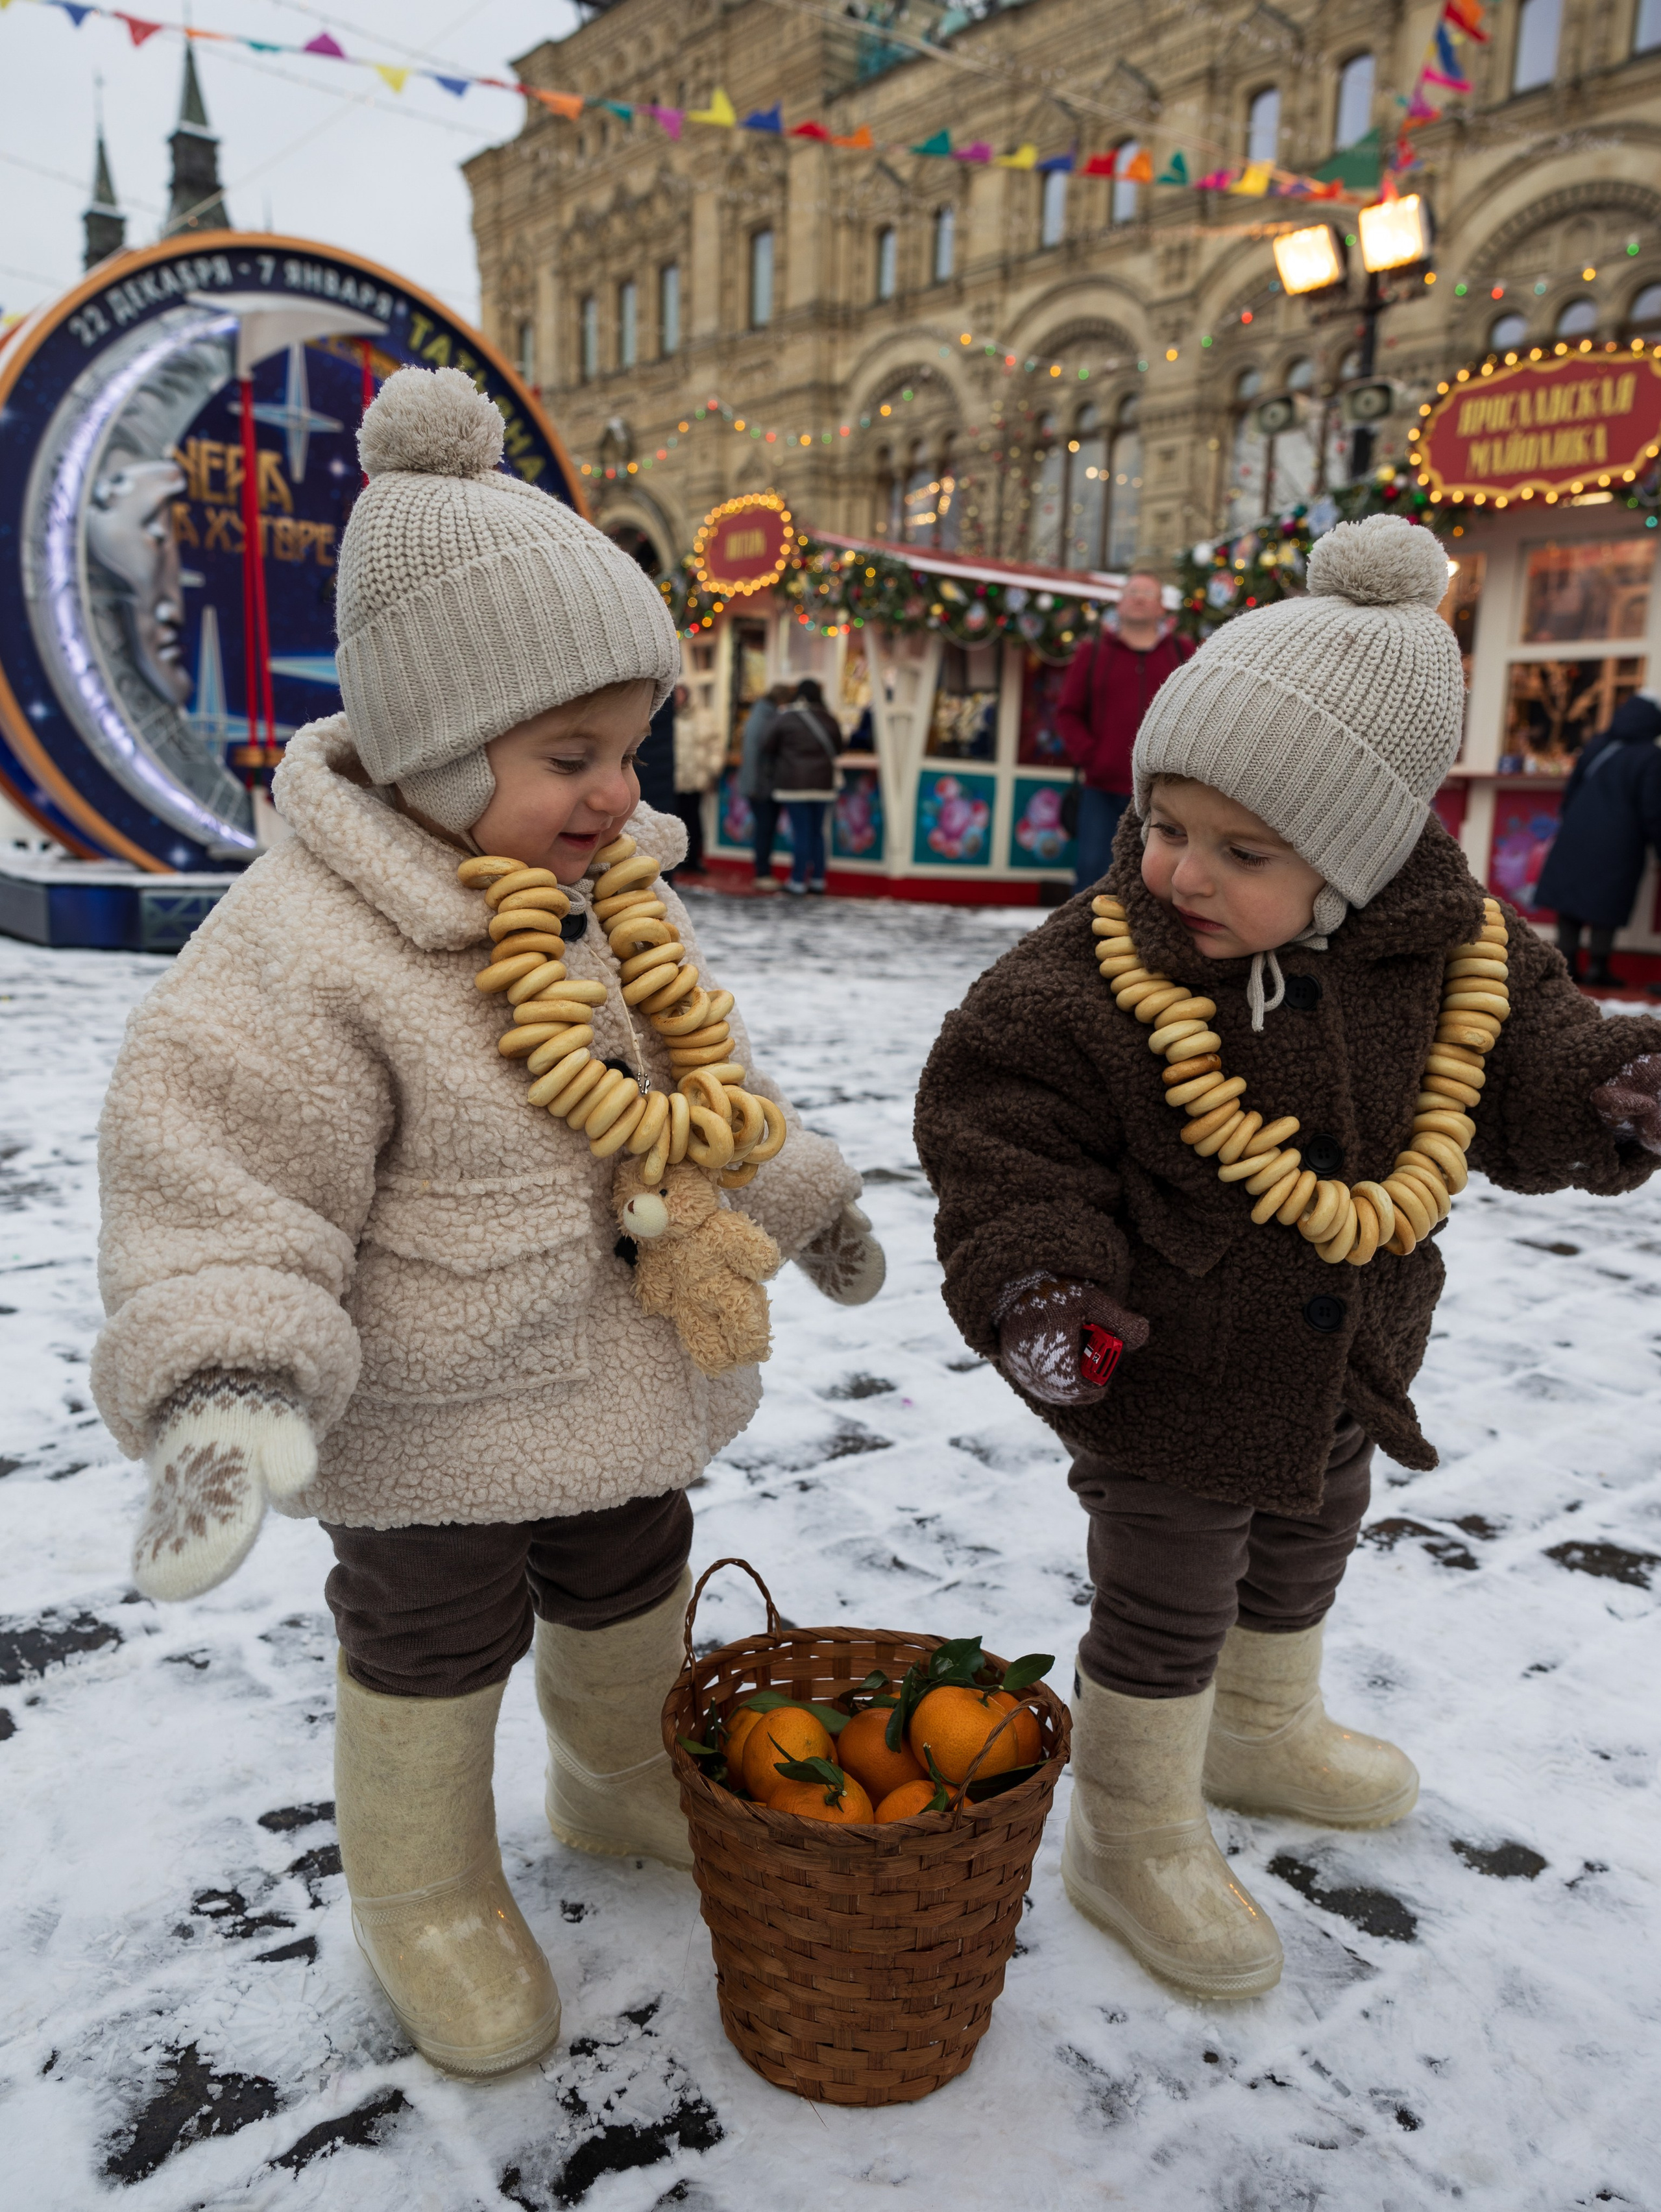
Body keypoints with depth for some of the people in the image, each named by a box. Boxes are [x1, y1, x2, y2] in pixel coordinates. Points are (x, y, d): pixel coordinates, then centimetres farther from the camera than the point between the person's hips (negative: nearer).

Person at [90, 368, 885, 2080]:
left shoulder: (622, 900, -1)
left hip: (627, 1378, 7)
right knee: (433, 1645, 15)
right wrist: (227, 1379, -37)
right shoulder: (304, 948, -27)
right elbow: (220, 1177, -25)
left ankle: (623, 1781, 55)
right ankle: (425, 1896, 42)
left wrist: (795, 1201, 19)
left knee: (631, 1588, 26)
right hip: (434, 1424, -7)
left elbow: (701, 1084, 13)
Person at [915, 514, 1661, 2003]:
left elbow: (1532, 1079, 2)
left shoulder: (1458, 958, -10)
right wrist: (1031, 1274, -30)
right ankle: (1132, 1838, 35)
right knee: (1165, 1610, 10)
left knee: (1305, 1558, 29)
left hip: (1344, 1370, 6)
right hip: (1166, 1380, -6)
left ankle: (1264, 1731, 59)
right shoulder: (1091, 977, -23)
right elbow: (1003, 1134, -18)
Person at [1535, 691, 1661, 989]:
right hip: (1617, 844, -4)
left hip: (1576, 838, 4)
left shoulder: (1595, 746, 5)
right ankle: (1599, 967, 5)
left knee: (1570, 903, 9)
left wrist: (1568, 823, 25)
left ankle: (1566, 962, 11)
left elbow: (1571, 790, 13)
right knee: (1605, 907, 2)